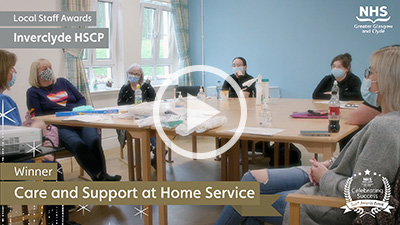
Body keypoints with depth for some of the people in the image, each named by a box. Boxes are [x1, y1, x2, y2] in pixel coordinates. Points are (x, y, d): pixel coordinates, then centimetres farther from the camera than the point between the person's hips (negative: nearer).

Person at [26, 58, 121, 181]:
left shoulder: (62, 82, 27)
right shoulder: (33, 92, 16)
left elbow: (82, 99, 25)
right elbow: (37, 116, 3)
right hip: (60, 126, -3)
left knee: (94, 141, -31)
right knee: (78, 144, -36)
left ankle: (100, 176, -39)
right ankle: (100, 176, -43)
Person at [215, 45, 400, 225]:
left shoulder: (382, 128, -28)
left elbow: (358, 193, -29)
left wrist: (325, 177, -13)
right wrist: (332, 164, 2)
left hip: (332, 209, -9)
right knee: (253, 178, 8)